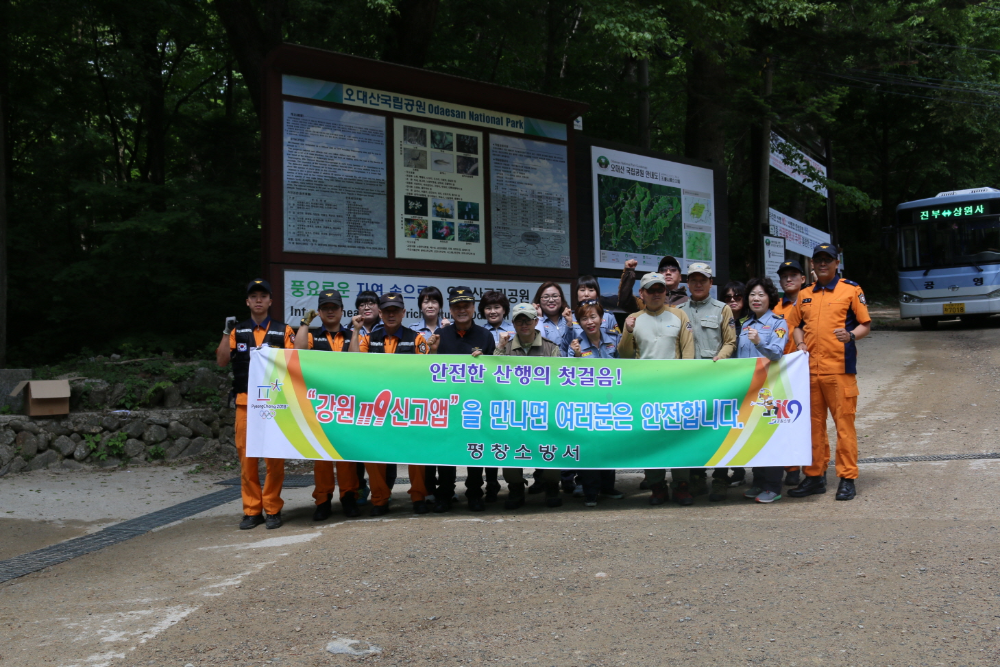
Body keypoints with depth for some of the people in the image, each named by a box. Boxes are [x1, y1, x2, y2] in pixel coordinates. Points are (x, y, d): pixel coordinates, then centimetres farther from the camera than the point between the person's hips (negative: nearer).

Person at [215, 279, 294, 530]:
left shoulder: (283, 331, 8)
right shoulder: (237, 331, 13)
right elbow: (221, 361, 3)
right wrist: (226, 333, -9)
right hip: (245, 402, 2)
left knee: (274, 457, -2)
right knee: (246, 456, 2)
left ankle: (272, 509, 7)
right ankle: (251, 510, 10)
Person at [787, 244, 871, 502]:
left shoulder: (851, 289, 3)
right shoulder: (804, 295, 15)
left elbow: (865, 324, 2)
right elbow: (796, 324, 23)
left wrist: (851, 335, -18)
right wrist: (800, 343, 4)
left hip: (840, 368, -4)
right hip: (810, 369, 4)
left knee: (844, 423, -3)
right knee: (813, 423, 8)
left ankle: (847, 478, 3)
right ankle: (814, 476, 16)